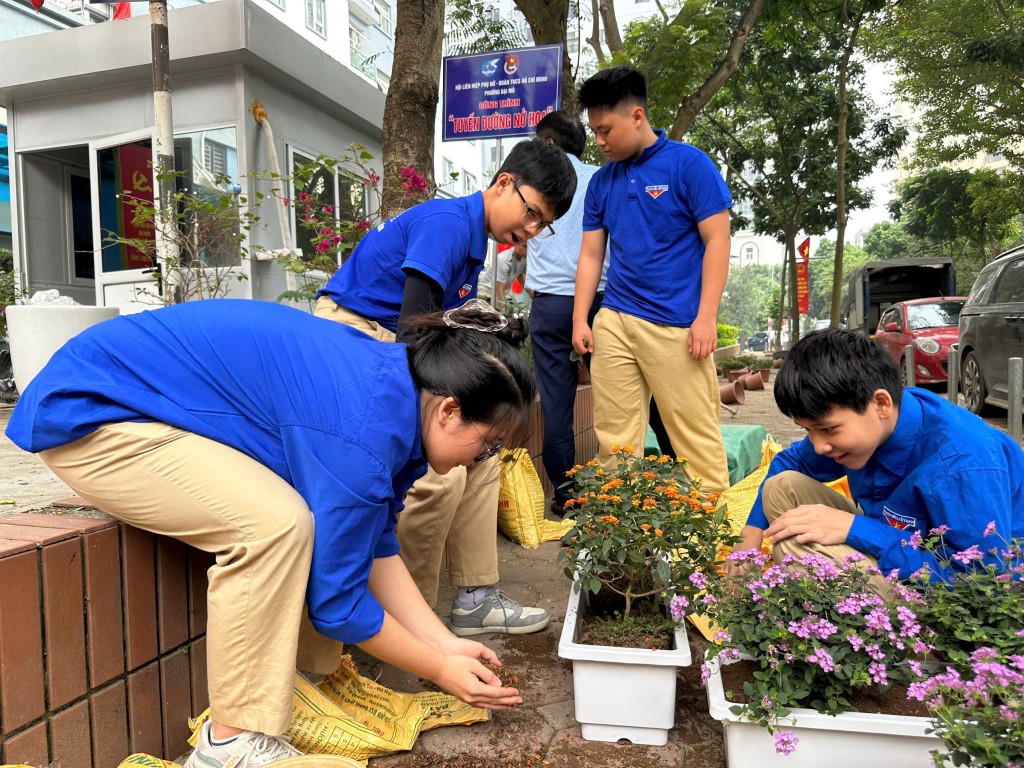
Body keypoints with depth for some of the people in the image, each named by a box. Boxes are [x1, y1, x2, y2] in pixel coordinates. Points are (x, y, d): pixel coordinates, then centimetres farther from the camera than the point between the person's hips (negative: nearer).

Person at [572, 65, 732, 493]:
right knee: (613, 433, 7)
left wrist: (706, 318, -12)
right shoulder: (601, 181, 13)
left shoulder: (689, 164, -2)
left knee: (694, 431, 0)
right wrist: (580, 319, 7)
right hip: (613, 322, 5)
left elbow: (717, 241, -5)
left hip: (677, 326, -5)